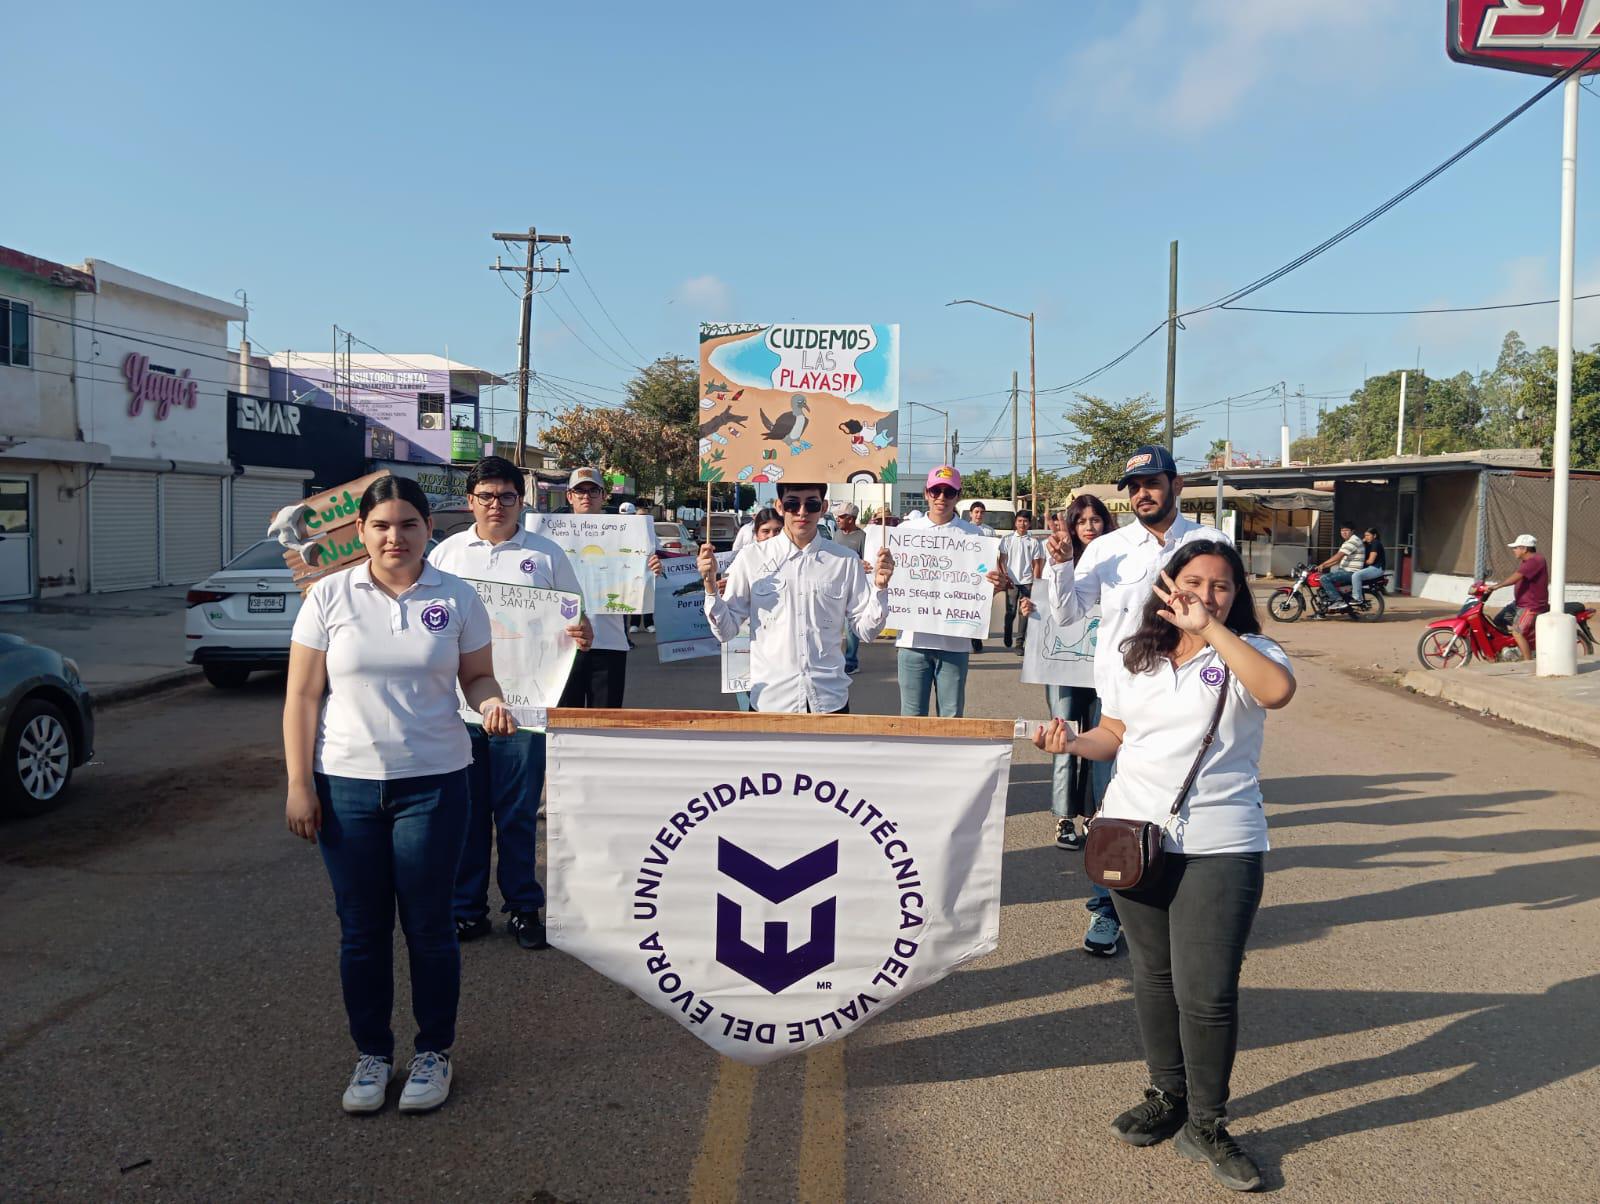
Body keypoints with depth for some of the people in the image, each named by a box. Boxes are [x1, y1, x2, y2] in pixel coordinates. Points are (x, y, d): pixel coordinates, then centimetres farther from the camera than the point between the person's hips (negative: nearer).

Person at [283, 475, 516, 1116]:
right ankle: (371, 1053, 27)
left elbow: (477, 675, 8)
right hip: (347, 784, 1)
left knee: (429, 925, 6)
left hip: (433, 782, 0)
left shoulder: (457, 598, 2)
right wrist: (299, 784, -3)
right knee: (361, 929, 10)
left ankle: (434, 1052, 24)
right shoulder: (330, 597, 1)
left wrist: (491, 703, -15)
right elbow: (302, 697, 1)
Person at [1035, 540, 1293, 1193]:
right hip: (1135, 835, 4)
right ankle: (1167, 1096, 34)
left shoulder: (1247, 651, -3)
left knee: (1206, 992, -5)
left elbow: (1277, 690, -26)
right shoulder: (1135, 658, 10)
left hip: (1219, 846, -4)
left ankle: (1206, 1125, 15)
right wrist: (1071, 740, -5)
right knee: (1154, 976, 15)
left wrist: (1211, 627, -24)